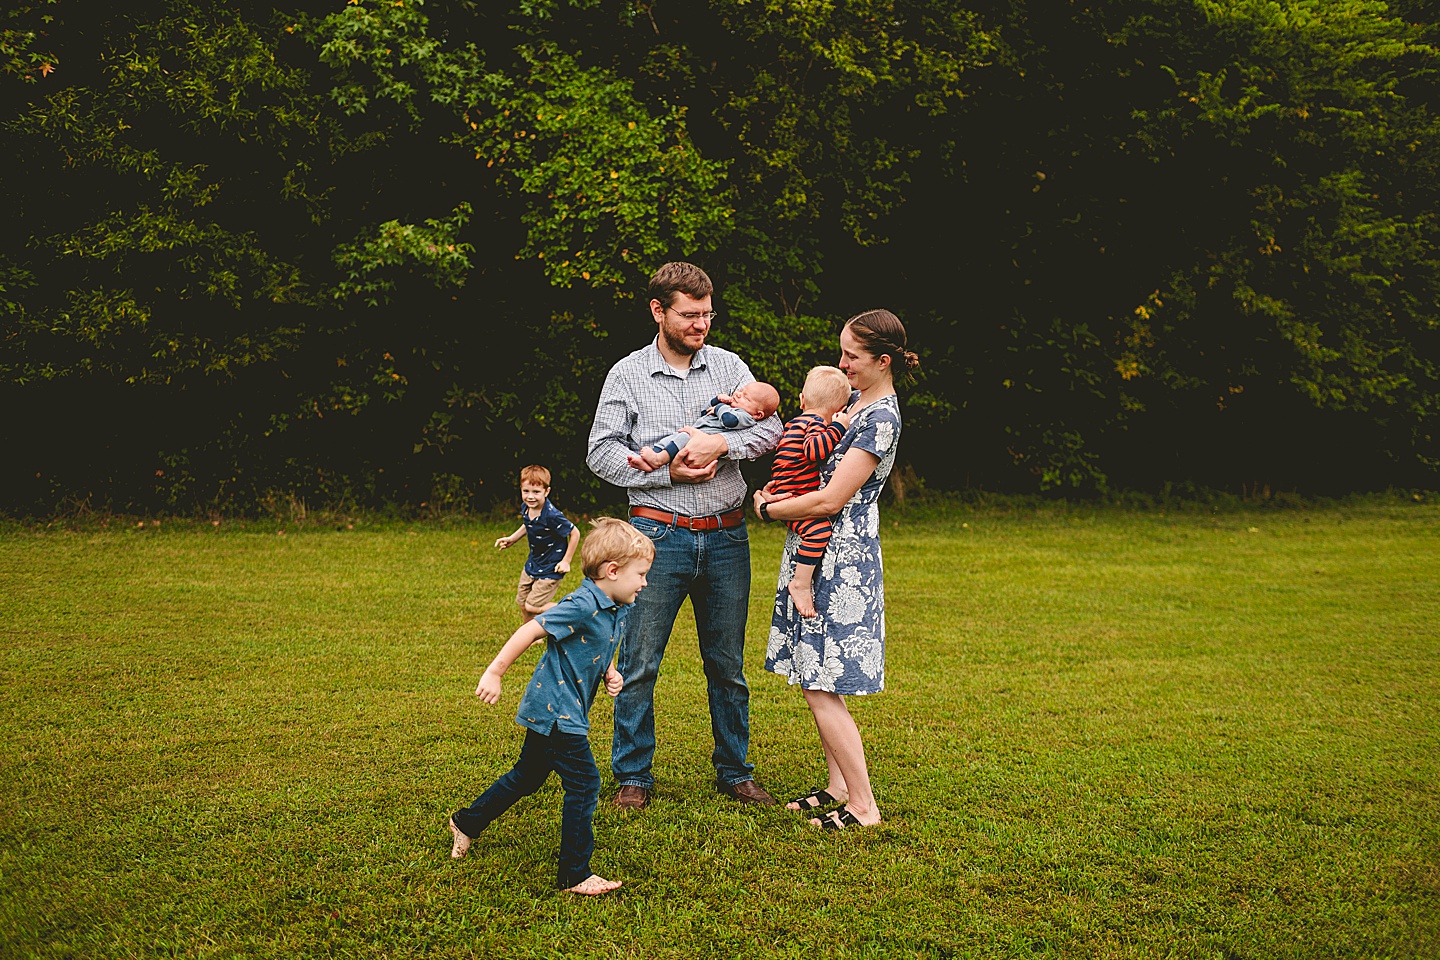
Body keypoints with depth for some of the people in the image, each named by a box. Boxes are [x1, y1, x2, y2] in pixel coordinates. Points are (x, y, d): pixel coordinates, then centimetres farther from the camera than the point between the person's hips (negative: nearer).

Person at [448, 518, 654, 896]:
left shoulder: (619, 611, 5)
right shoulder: (582, 607, -24)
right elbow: (529, 631, -23)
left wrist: (610, 674, 1)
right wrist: (494, 673, -21)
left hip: (550, 712, 10)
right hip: (556, 712, -10)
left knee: (528, 776, 23)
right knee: (583, 783, -8)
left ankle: (467, 822, 41)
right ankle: (574, 875, 1)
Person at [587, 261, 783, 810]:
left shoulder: (729, 366, 8)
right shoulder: (627, 375, 2)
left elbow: (770, 427, 1)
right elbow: (601, 453, -2)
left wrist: (722, 444, -17)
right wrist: (668, 472, -12)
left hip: (726, 537, 2)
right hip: (659, 534, -2)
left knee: (728, 663, 11)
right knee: (639, 662, 1)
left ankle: (735, 771, 24)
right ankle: (633, 776, 15)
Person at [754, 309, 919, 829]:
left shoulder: (881, 418, -17)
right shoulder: (856, 400, 12)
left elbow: (830, 500, -21)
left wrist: (767, 509, -7)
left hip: (842, 557, -9)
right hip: (818, 554, 9)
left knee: (820, 690, -7)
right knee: (819, 681, 14)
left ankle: (863, 807, 1)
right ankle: (839, 787, 25)